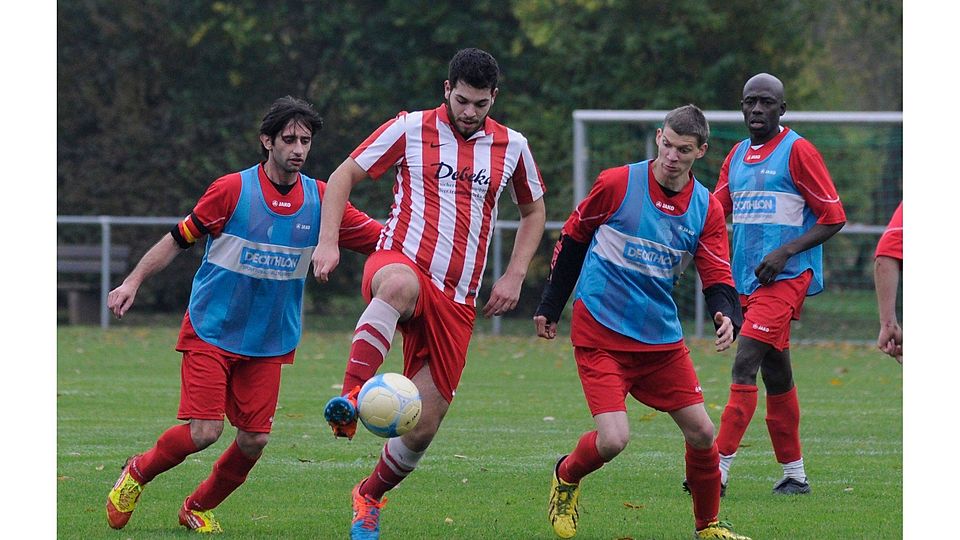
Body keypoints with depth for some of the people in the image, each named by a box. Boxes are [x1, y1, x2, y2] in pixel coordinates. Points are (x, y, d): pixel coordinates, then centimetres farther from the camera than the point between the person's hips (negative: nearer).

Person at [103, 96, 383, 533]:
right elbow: (179, 239, -1)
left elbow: (381, 240, 5)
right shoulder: (232, 190, -9)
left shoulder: (321, 199, 0)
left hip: (269, 343, 4)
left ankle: (198, 508, 23)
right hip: (211, 332, -4)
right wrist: (133, 282, -9)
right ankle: (137, 473, 15)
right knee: (204, 432, -14)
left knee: (254, 439, -3)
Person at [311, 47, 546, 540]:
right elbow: (344, 175, 6)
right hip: (401, 260, -3)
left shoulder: (512, 147, 9)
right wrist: (328, 241, -8)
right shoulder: (410, 129, 1)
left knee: (423, 426, -1)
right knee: (401, 284, -45)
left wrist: (514, 276, 10)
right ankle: (350, 397, -49)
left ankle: (371, 495, 27)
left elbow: (533, 211, 25)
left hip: (456, 301, 3)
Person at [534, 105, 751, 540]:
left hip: (661, 339, 4)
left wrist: (727, 316, -23)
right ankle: (566, 478, 16)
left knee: (701, 433, 1)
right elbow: (572, 238, 3)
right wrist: (550, 306, 8)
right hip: (600, 335, -4)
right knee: (613, 439, -17)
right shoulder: (617, 184, -9)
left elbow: (718, 277, 0)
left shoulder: (707, 208, 1)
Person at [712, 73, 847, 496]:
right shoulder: (737, 155, 15)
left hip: (785, 279, -7)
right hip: (749, 283, 7)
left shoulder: (797, 151, -6)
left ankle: (719, 468, -21)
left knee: (744, 366, -17)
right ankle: (794, 473, 19)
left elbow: (833, 218, -6)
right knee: (776, 377, 12)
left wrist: (785, 252, -17)